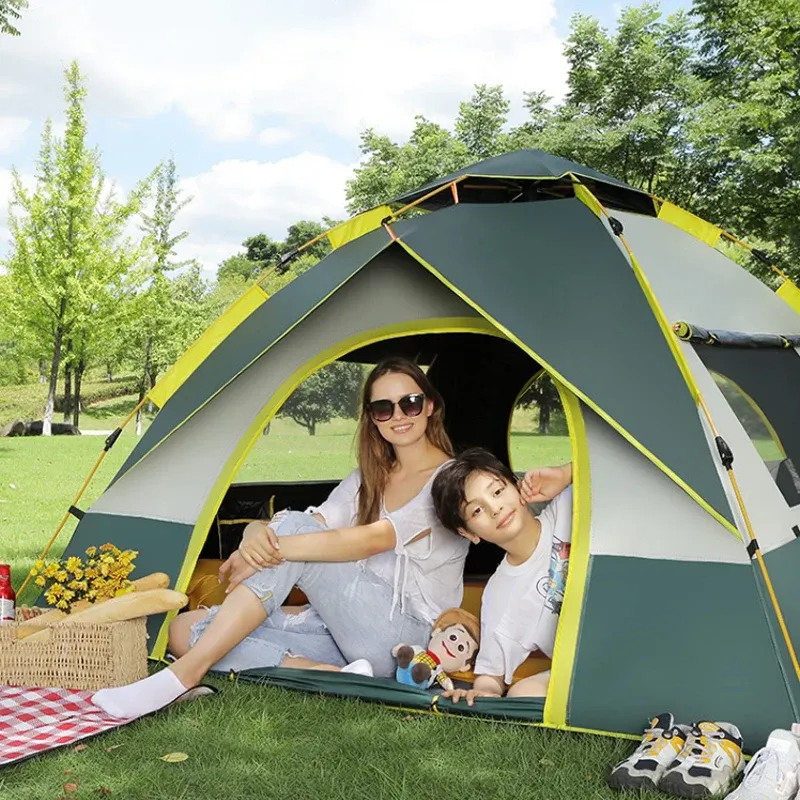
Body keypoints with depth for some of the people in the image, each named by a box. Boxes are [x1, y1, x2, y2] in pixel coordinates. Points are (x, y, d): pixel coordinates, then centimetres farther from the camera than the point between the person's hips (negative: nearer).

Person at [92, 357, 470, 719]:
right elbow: (320, 523, 2)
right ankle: (334, 676, -23)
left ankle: (186, 672, -28)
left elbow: (375, 540, -20)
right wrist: (257, 534, -22)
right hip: (343, 628, 7)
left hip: (407, 637, -7)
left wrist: (279, 548, -26)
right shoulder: (366, 480, 18)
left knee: (294, 528, -28)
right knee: (186, 629, -8)